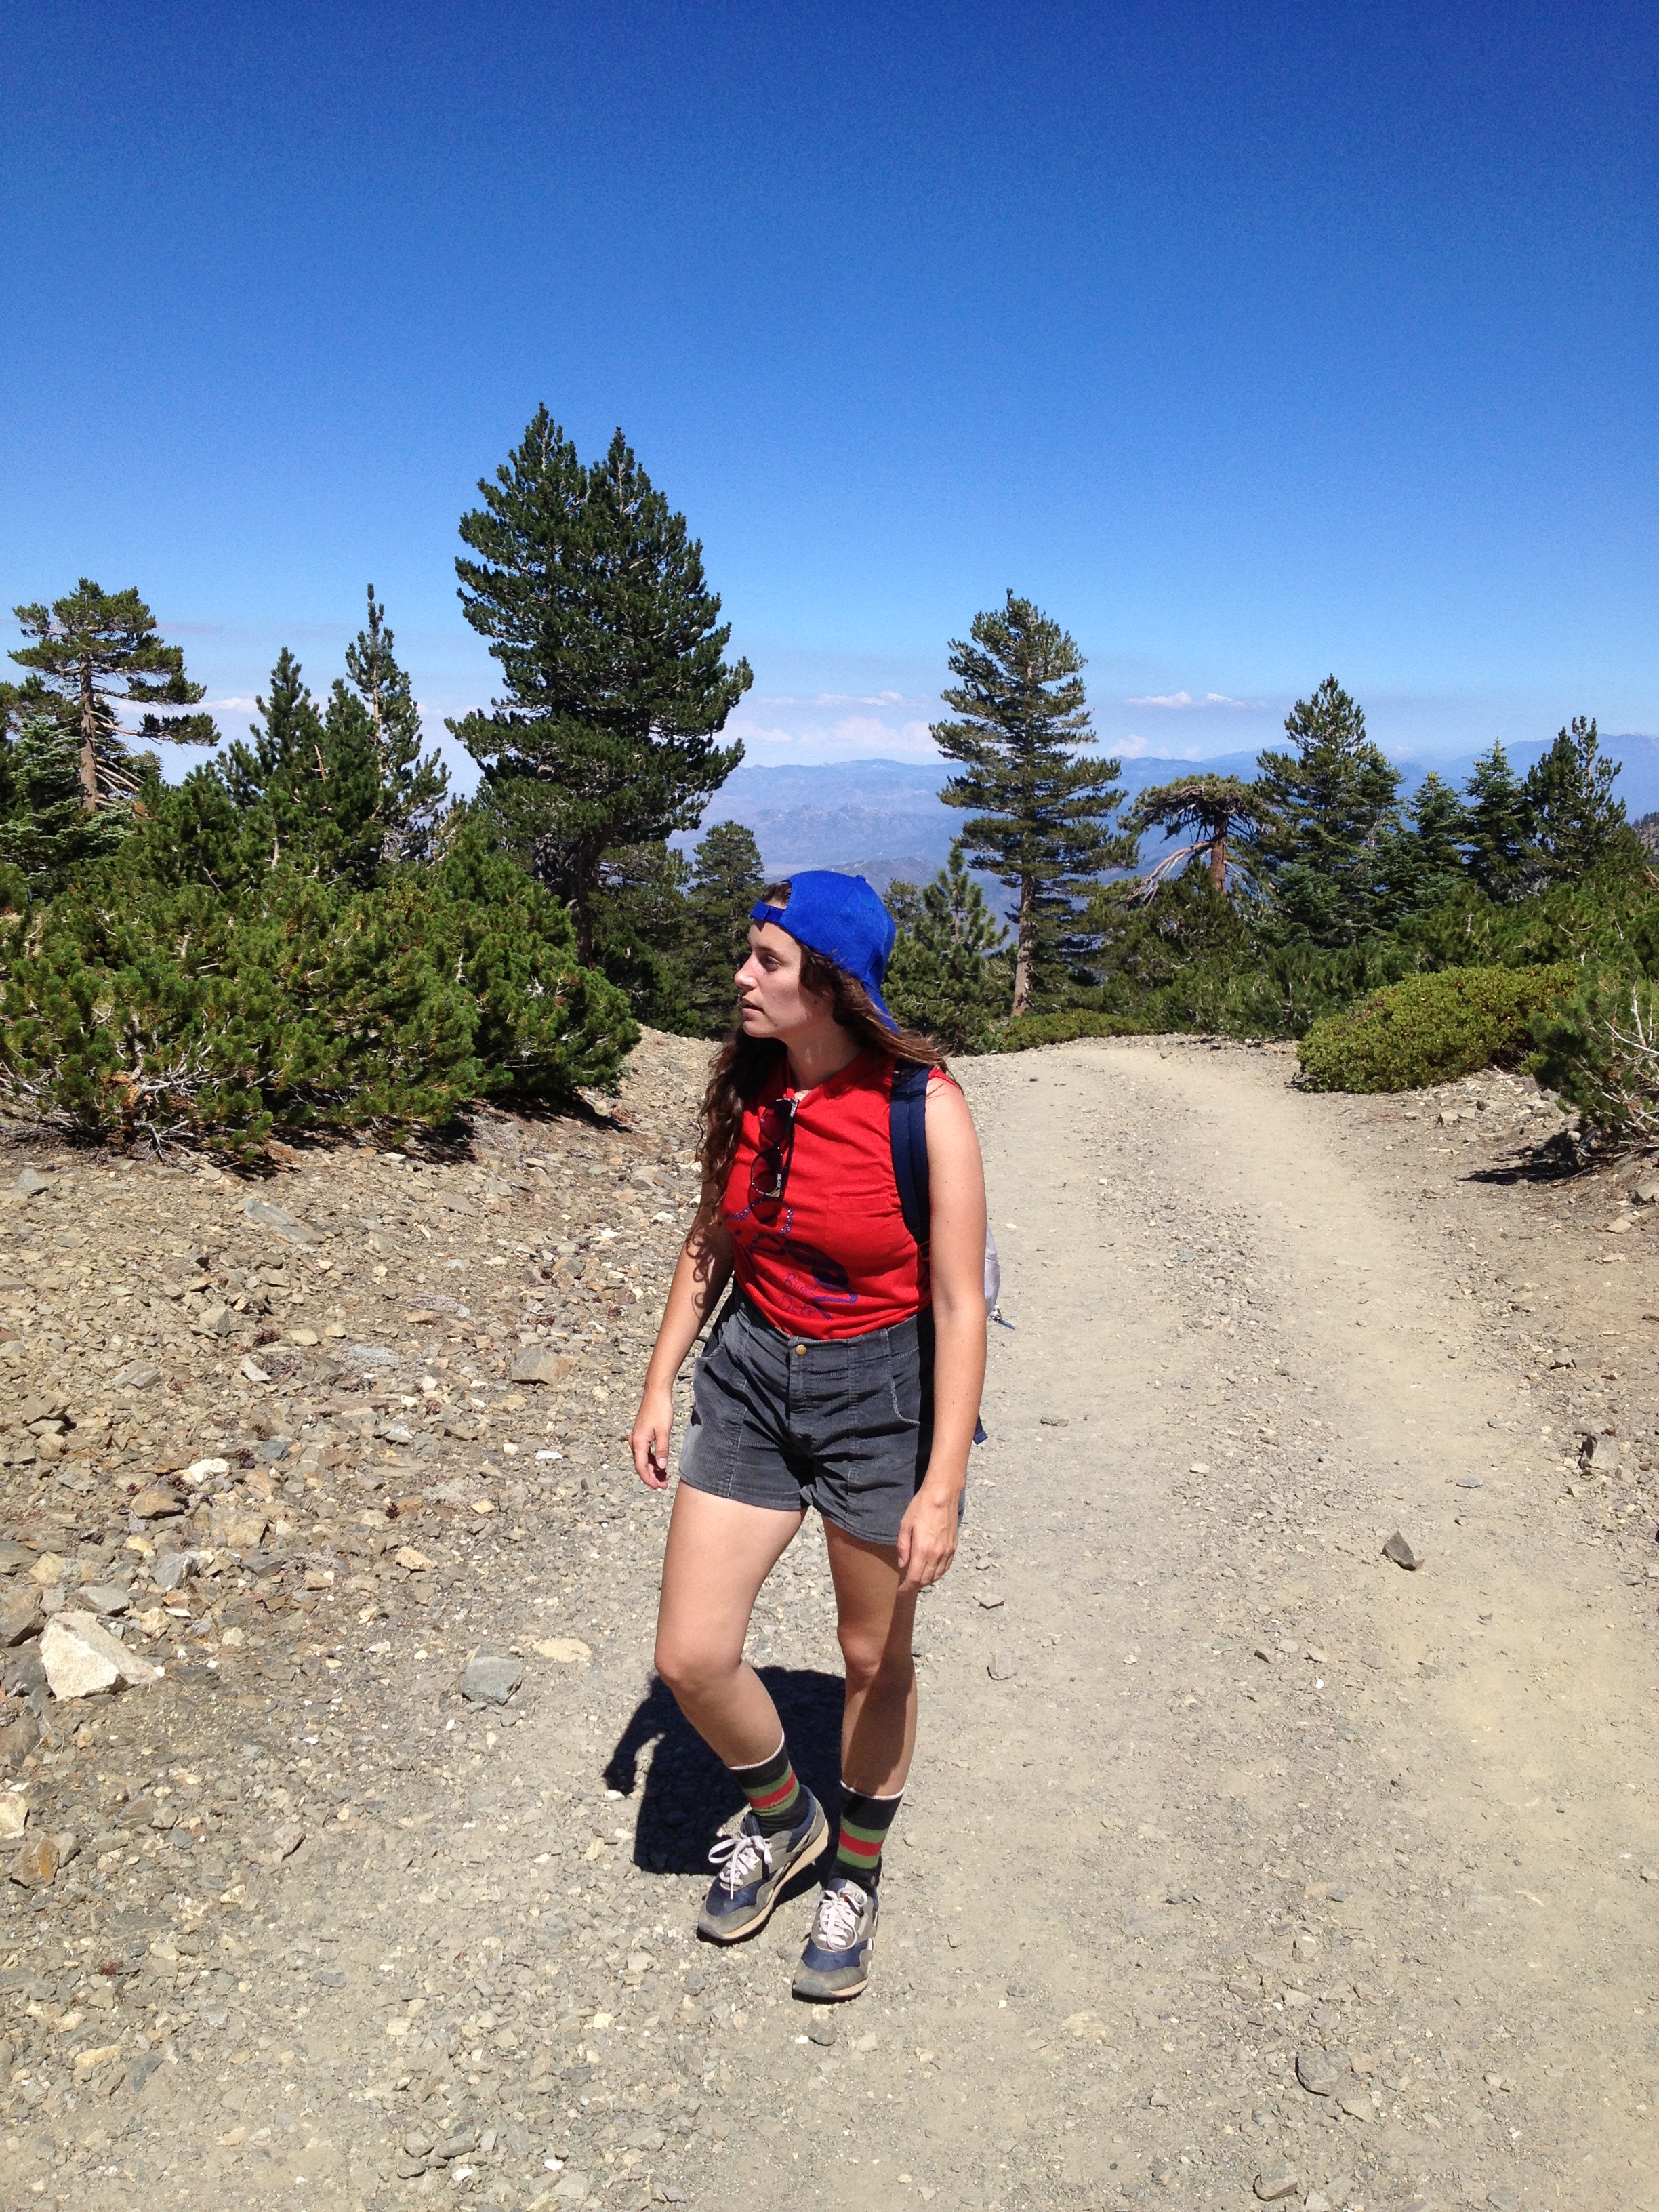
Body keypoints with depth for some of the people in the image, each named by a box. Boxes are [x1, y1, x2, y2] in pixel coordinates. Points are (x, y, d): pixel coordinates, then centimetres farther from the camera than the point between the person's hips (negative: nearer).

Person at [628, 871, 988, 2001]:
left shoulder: (924, 1108, -19)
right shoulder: (747, 1086, -3)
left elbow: (959, 1306, -17)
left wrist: (941, 1486, -18)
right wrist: (660, 1384, 9)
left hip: (880, 1389, -4)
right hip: (751, 1375, 5)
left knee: (876, 1659, 14)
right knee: (691, 1656, 3)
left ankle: (857, 1877, 41)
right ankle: (783, 1817, 36)